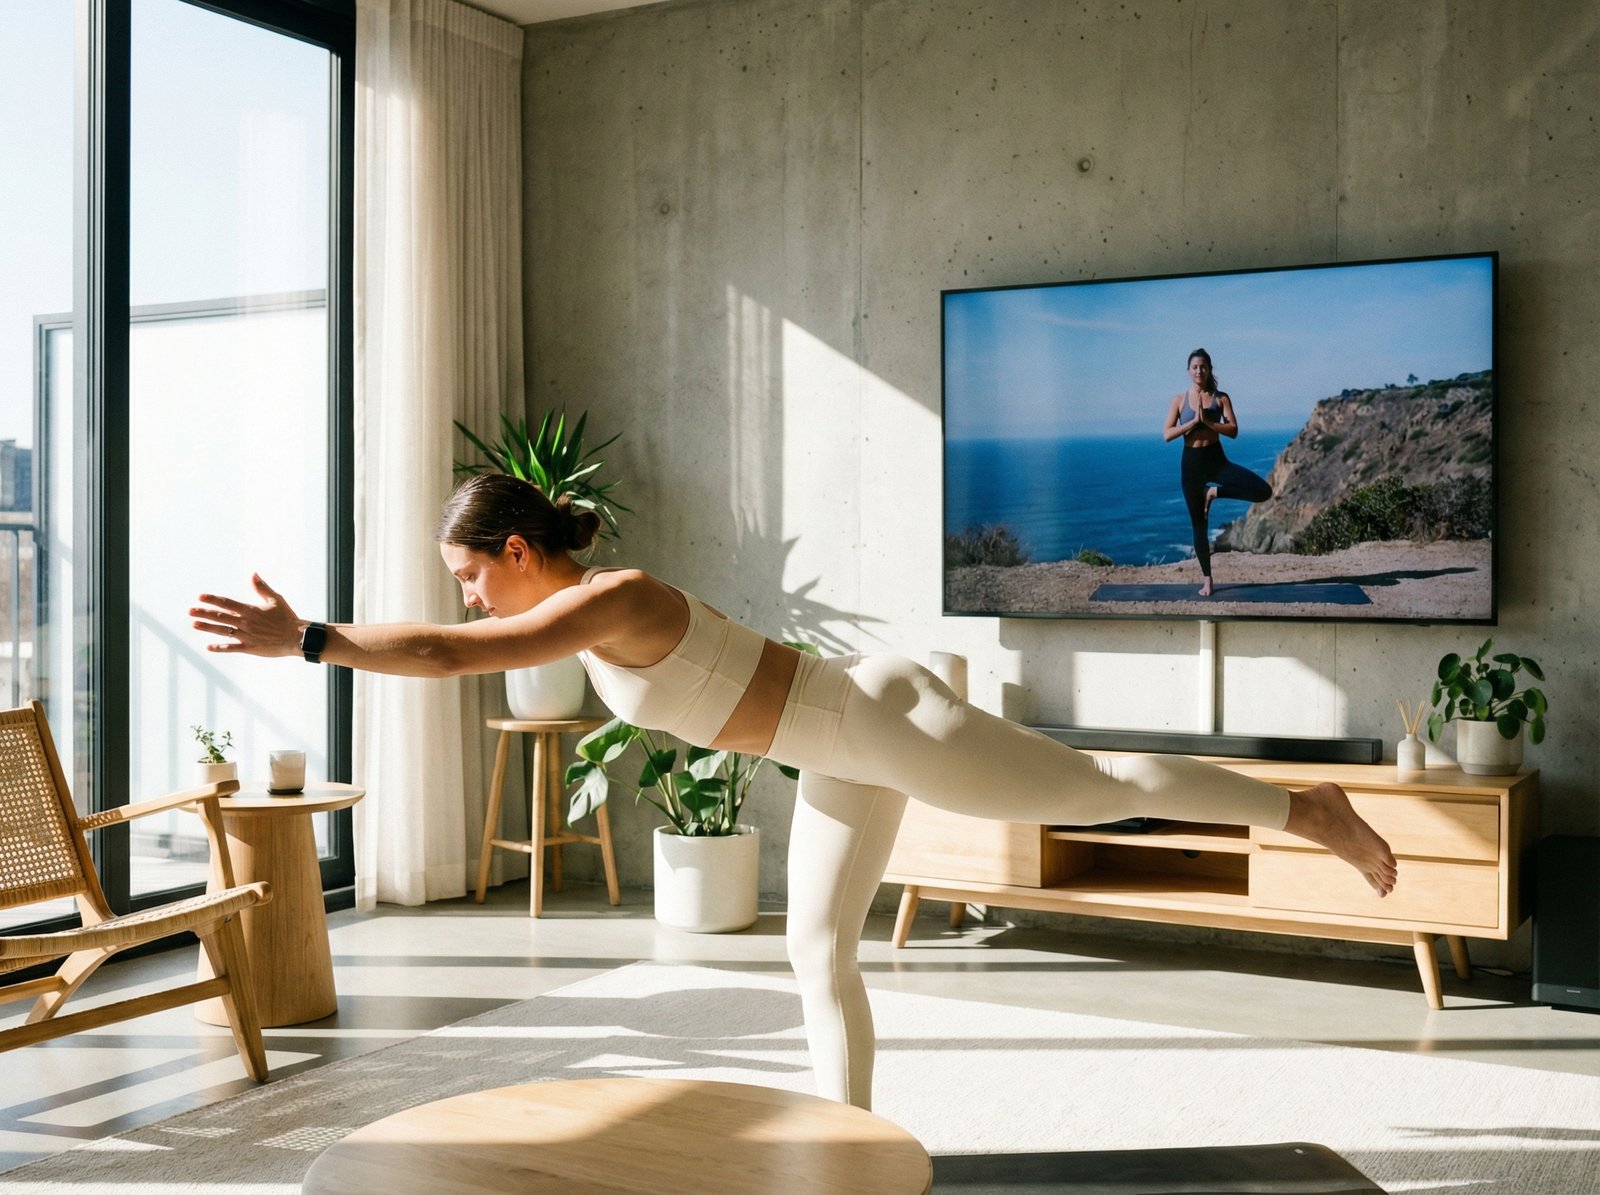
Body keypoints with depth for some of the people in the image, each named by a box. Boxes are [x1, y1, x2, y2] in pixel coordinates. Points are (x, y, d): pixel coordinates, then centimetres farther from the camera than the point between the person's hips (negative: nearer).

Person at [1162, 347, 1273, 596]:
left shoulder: (1221, 398, 0)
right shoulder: (1179, 399, 0)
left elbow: (1233, 431, -9)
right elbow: (1167, 434, -7)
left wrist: (1206, 420, -19)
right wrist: (1194, 421, -16)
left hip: (1217, 459, 1)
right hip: (1191, 463, 0)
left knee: (1263, 491, -18)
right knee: (1199, 525, 6)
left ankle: (1215, 492, 5)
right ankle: (1207, 580, 17)